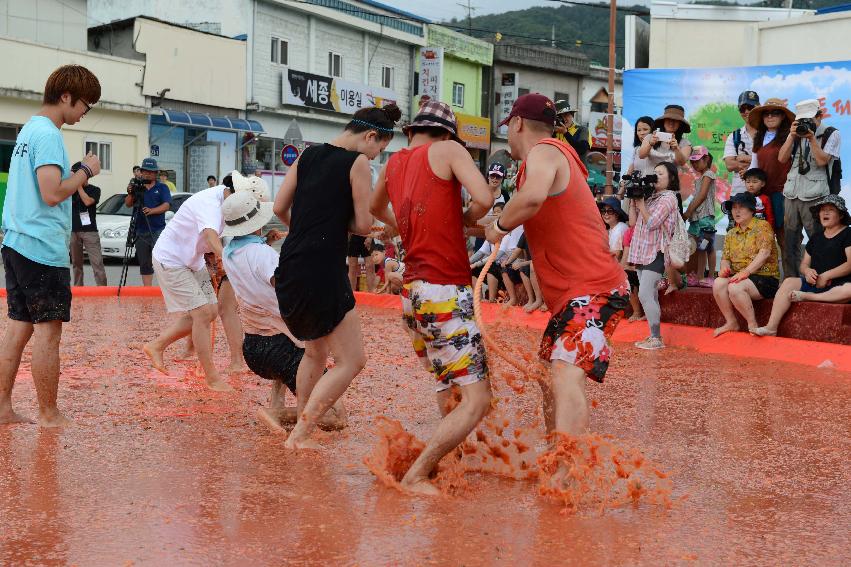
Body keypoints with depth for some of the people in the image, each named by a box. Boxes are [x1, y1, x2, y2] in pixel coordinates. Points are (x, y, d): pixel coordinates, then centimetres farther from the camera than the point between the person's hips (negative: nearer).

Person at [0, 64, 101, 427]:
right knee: (48, 329, -2)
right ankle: (49, 416, 7)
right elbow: (52, 193, -21)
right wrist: (86, 171, -8)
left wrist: (77, 174, 12)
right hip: (44, 247, -10)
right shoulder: (48, 134, -13)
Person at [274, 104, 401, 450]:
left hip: (290, 271, 8)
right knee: (352, 361, 1)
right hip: (323, 274, -8)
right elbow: (363, 225, -8)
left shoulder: (307, 155, 12)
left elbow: (279, 207, 12)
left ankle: (301, 432, 28)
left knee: (316, 353, 24)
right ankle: (300, 434, -2)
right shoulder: (358, 162, -6)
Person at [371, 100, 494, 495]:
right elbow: (484, 199, -17)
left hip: (413, 294, 8)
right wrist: (466, 220, 4)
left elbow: (375, 209, 36)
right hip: (446, 294, -8)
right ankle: (415, 477, -8)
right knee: (476, 400, -6)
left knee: (448, 387, 22)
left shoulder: (394, 162, 16)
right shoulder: (448, 149, -2)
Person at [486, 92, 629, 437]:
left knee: (565, 374, -28)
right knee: (550, 378, 20)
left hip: (592, 290, -11)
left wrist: (501, 225, -17)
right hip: (571, 293, 11)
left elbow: (532, 198, -33)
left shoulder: (543, 152, -11)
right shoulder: (555, 155, 21)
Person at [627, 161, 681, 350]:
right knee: (651, 296, 9)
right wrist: (633, 199, 6)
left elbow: (651, 222, -16)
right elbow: (633, 221, 12)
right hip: (642, 251, 8)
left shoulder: (668, 198, -7)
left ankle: (657, 338, -12)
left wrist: (640, 202, -8)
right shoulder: (650, 196, 16)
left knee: (645, 295, -15)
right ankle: (653, 336, 13)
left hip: (655, 253, -8)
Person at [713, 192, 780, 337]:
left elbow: (764, 253, -15)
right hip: (738, 277, 6)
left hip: (765, 277, -6)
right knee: (718, 283, -23)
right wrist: (724, 267, -10)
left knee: (735, 287, -33)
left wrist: (746, 271, -25)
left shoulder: (762, 226, -3)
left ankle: (753, 324, -16)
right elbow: (725, 258, 16)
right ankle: (731, 322, -11)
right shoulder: (731, 233, 18)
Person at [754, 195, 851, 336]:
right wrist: (807, 271, -6)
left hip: (837, 285, -5)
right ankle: (771, 327, -29)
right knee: (789, 282, -21)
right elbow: (804, 264, 20)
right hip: (814, 283, 5)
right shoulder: (816, 237, 20)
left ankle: (807, 296, -23)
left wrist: (825, 276, -15)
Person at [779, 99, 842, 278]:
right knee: (789, 242, 3)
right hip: (791, 194, 4)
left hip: (814, 196, -4)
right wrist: (792, 136, -1)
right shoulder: (796, 134, 17)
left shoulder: (831, 134, 6)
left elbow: (822, 160, -6)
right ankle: (791, 282, 10)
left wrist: (812, 138, -11)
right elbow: (782, 158, 8)